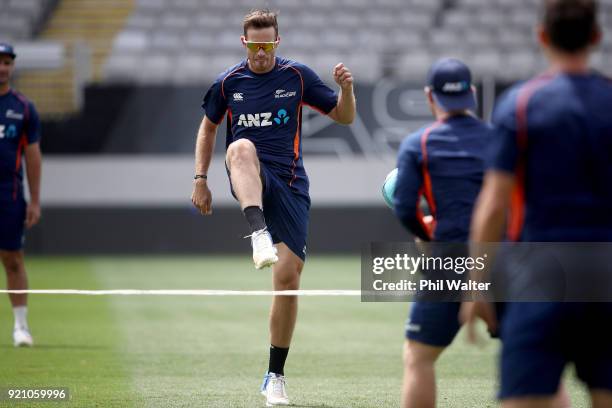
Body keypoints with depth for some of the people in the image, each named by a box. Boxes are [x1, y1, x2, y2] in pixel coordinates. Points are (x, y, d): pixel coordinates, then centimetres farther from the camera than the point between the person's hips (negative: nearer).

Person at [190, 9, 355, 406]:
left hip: (289, 184, 0)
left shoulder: (297, 76, 3)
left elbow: (344, 117, 7)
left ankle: (275, 375, 7)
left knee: (288, 278, -6)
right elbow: (208, 127, 20)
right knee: (242, 147, -37)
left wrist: (347, 89, -14)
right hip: (250, 181, 0)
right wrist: (200, 180, 12)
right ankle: (259, 234, -57)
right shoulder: (227, 83, 6)